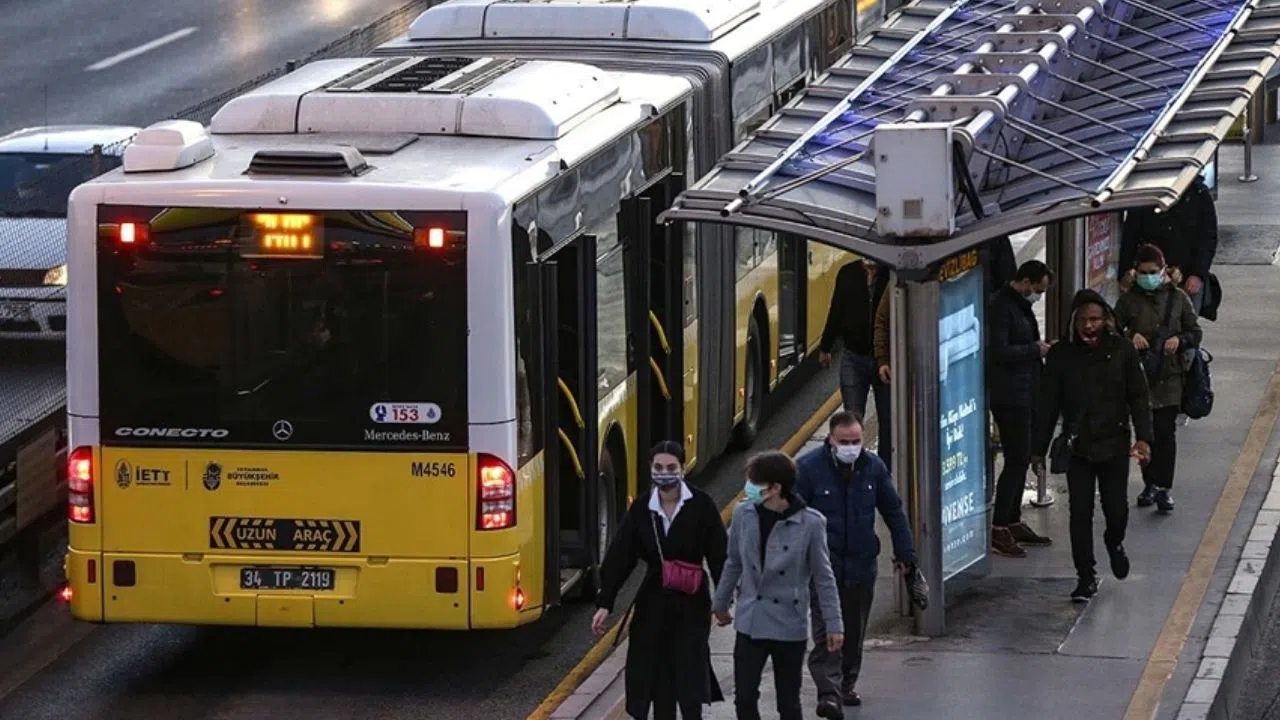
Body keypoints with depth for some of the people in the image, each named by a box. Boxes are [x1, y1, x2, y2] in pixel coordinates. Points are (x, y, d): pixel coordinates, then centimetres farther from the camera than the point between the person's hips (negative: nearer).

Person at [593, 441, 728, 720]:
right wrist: (605, 603, -3)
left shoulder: (701, 505, -7)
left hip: (691, 604, -3)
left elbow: (719, 555, -7)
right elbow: (619, 557, 1)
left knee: (689, 676, -7)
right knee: (658, 675, 6)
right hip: (653, 603, 3)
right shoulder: (641, 509, 1)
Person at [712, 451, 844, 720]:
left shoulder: (810, 523, -13)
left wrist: (834, 624, -3)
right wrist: (721, 603, 21)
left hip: (789, 627, -3)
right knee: (744, 698, 2)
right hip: (749, 624, 3)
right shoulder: (744, 514, -4)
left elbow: (823, 577, -5)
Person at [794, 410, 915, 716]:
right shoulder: (808, 467, -11)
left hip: (862, 564, 4)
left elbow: (894, 512, 12)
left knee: (855, 631, 14)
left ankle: (846, 685, 29)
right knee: (826, 631, -13)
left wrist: (905, 553, 12)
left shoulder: (873, 466, 2)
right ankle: (828, 693, -19)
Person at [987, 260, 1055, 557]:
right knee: (1017, 460, -10)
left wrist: (1039, 348, 9)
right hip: (1008, 396, -10)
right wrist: (1035, 349, -15)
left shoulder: (1020, 305, 16)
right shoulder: (1001, 307, -16)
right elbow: (999, 351, -24)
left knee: (1020, 459, 15)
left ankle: (1013, 522, 24)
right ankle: (999, 529, -8)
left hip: (1022, 394, 10)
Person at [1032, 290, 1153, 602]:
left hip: (1114, 444, -1)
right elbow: (1047, 404, 5)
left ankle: (1115, 542, 35)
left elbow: (1138, 397, 1)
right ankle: (1086, 577, 10)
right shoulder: (1061, 355, 0)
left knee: (1116, 509, 0)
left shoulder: (1121, 350, -1)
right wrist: (1039, 448, 6)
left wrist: (1143, 436, -10)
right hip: (1077, 446, 1)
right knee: (1079, 514, 0)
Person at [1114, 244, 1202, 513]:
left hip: (1169, 376, -1)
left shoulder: (1178, 298, 2)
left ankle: (1165, 488, 0)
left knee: (1166, 432, -4)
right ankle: (1150, 484, 19)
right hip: (1139, 373, 1)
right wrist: (1130, 337, -16)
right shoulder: (1129, 300, 2)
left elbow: (1196, 332, 7)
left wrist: (1179, 340, -13)